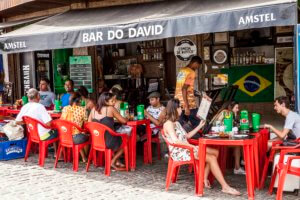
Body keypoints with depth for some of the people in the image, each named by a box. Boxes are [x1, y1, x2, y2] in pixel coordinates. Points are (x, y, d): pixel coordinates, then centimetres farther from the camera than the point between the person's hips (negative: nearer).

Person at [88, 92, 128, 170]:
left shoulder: (93, 110, 5)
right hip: (108, 142, -6)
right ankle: (113, 162, 25)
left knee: (118, 139, 35)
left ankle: (117, 162, 34)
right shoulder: (110, 109, -7)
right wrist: (127, 119, 24)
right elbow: (124, 121, 1)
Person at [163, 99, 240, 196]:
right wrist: (192, 146, -24)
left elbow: (187, 136, 23)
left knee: (215, 152, 2)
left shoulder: (176, 122, 19)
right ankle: (225, 187, -17)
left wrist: (200, 126, 24)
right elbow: (175, 141, -23)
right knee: (211, 158, -20)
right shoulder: (168, 123, -11)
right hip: (179, 152, -10)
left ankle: (205, 179, -4)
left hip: (186, 149, 10)